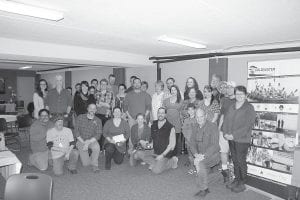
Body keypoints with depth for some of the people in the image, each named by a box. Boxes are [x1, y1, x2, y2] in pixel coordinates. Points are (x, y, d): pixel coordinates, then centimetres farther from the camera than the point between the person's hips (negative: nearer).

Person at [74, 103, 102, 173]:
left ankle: (94, 165, -9)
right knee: (85, 163, -11)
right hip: (81, 141, 0)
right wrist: (83, 142, -14)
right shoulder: (80, 117, -1)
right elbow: (76, 131, -4)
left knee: (97, 147, -35)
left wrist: (88, 142, -22)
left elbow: (98, 135, -8)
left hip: (92, 141, 0)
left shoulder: (98, 121, -3)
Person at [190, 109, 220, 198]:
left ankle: (203, 189, -12)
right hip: (200, 156, 5)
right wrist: (196, 154, -12)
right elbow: (192, 143, 6)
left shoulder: (213, 127, -12)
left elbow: (215, 145, -17)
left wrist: (203, 155, -25)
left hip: (212, 155, -5)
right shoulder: (194, 128, 7)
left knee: (199, 162, -29)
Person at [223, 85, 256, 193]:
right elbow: (226, 120, 9)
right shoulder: (231, 107, 12)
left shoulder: (249, 108, -7)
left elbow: (247, 125, -15)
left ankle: (242, 183, 17)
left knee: (241, 161, 2)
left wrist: (234, 135, -18)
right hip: (231, 139, 6)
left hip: (242, 140, -5)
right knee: (235, 160, 14)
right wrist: (225, 133, -6)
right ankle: (236, 179, 29)